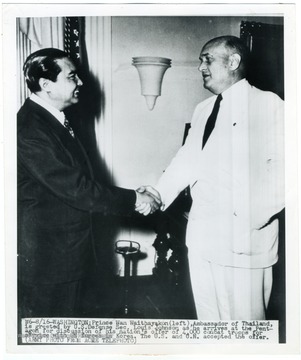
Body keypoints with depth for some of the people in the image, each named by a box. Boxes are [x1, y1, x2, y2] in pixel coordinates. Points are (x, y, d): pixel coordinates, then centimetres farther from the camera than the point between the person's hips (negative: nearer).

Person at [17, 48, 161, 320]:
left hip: (67, 252, 9)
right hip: (47, 259, -9)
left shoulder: (53, 120, 9)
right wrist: (133, 199, -18)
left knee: (70, 313, 21)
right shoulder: (29, 130, -23)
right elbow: (74, 188, -26)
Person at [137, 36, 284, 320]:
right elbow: (188, 159, 11)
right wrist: (160, 192, -5)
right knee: (207, 318, 19)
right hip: (201, 236, 7)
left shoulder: (267, 104, -7)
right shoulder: (202, 109, 15)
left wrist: (250, 219, -20)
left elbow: (282, 168, -14)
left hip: (243, 240, -6)